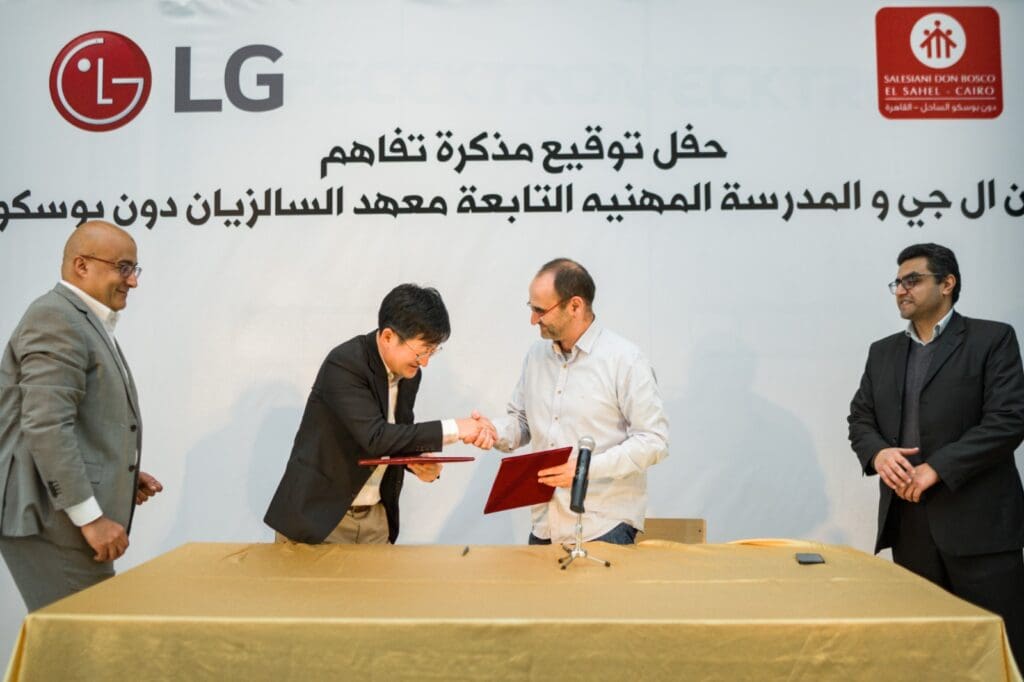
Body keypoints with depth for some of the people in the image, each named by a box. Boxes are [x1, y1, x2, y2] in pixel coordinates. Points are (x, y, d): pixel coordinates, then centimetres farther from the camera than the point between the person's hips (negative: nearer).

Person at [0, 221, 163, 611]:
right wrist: (91, 516, -22)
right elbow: (46, 427, -23)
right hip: (53, 519, -10)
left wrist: (120, 476, 13)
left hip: (67, 515, 10)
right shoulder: (55, 318, -13)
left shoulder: (88, 324, 19)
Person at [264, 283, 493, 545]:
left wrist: (420, 462, -7)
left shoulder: (409, 374, 3)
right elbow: (375, 438, -29)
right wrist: (452, 429, -26)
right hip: (319, 513, -6)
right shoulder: (344, 364, -20)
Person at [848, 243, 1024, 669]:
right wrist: (877, 453, -9)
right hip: (907, 519, 5)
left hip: (977, 519, -5)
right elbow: (860, 419, 14)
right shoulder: (883, 352, 16)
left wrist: (935, 469, -16)